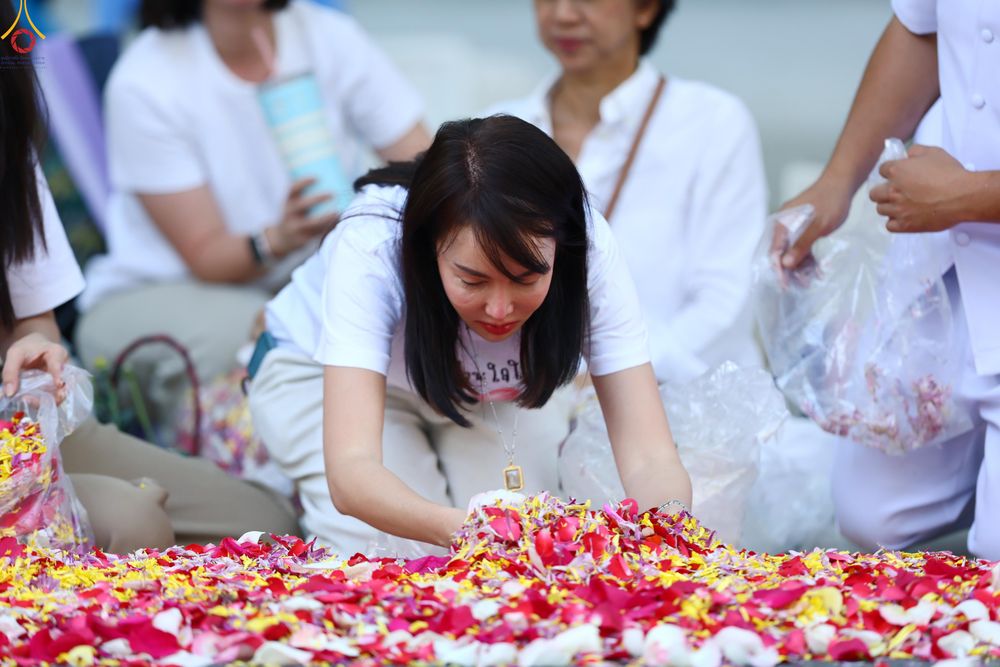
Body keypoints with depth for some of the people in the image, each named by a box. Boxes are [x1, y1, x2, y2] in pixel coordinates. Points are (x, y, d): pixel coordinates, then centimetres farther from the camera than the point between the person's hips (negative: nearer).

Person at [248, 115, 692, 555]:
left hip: (499, 395, 2)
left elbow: (649, 459, -35)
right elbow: (351, 471, -49)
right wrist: (456, 528, -69)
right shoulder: (369, 249, -40)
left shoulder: (589, 250, -34)